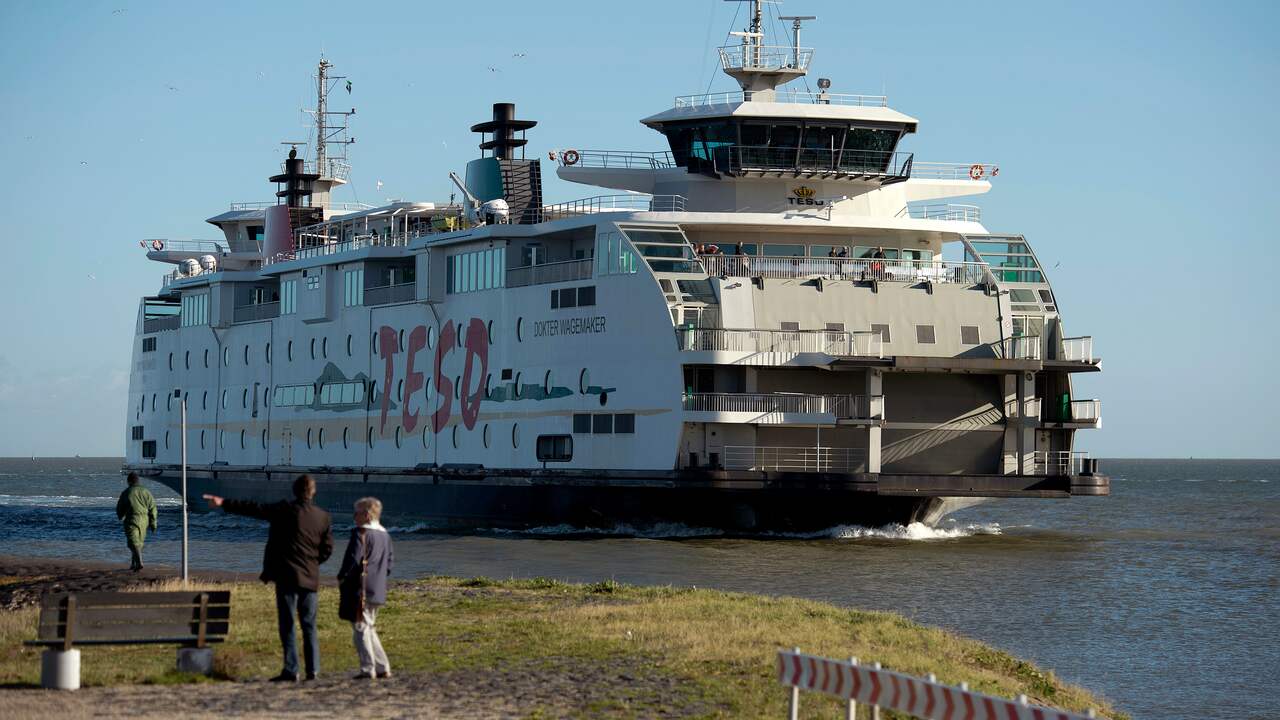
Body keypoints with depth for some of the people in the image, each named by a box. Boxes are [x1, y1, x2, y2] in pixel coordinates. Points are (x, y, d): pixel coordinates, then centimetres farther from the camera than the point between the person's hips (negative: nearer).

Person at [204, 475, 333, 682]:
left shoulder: (286, 510, -7)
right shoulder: (323, 517, 5)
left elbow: (254, 509, -9)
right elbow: (327, 550, 8)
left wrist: (225, 503, -6)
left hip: (287, 575, -4)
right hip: (310, 578, 4)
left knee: (287, 624, -1)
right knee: (309, 625, 11)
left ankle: (291, 670, -5)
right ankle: (313, 670, 9)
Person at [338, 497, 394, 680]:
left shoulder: (361, 533, -13)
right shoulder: (384, 535, 13)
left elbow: (353, 559, -18)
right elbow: (390, 559, 20)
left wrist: (341, 577, -6)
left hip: (360, 589, -9)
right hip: (378, 589, 9)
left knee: (360, 629, -4)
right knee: (369, 629, 18)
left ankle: (368, 669, -7)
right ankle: (383, 668, 15)